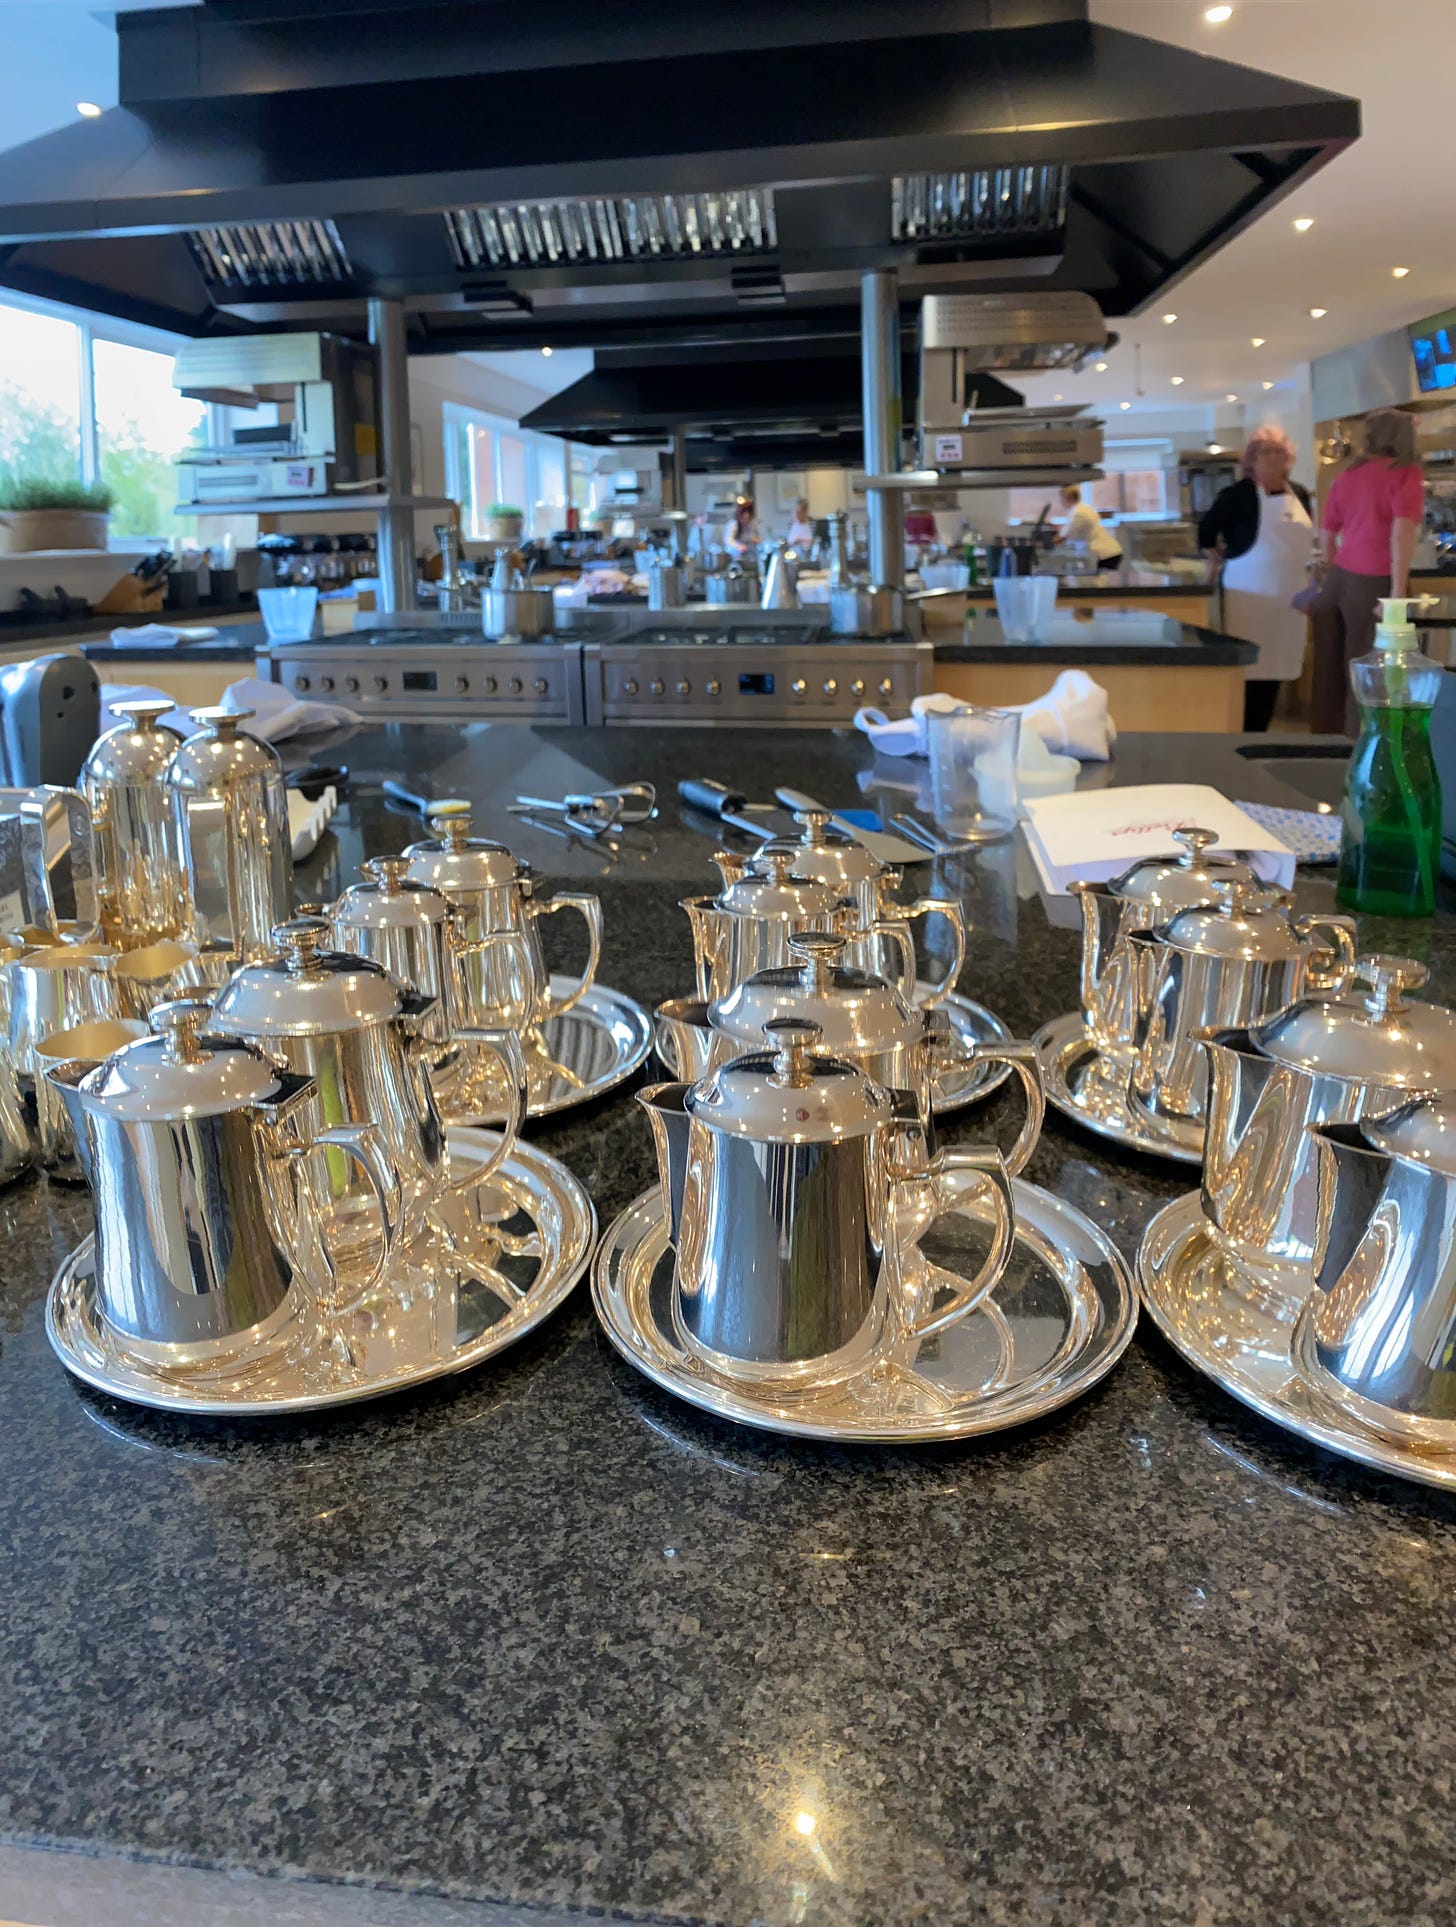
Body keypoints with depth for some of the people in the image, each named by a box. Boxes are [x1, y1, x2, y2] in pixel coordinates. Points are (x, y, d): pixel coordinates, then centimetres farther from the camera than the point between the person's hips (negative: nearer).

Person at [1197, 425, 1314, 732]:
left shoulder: (1299, 494, 10)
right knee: (1249, 670, -6)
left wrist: (1310, 589, 16)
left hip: (1289, 597, 6)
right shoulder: (1240, 493, -9)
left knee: (1276, 667, 9)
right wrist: (1221, 560, -1)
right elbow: (1207, 530, -3)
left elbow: (1303, 542, 19)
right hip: (1252, 596, -6)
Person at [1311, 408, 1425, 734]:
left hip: (1339, 579, 5)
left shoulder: (1345, 476, 12)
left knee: (1334, 666, 9)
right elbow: (1402, 532, -15)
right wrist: (1398, 591, -16)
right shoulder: (1406, 472, -4)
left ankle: (1328, 730, 15)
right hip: (1375, 582, -5)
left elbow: (1328, 536, 18)